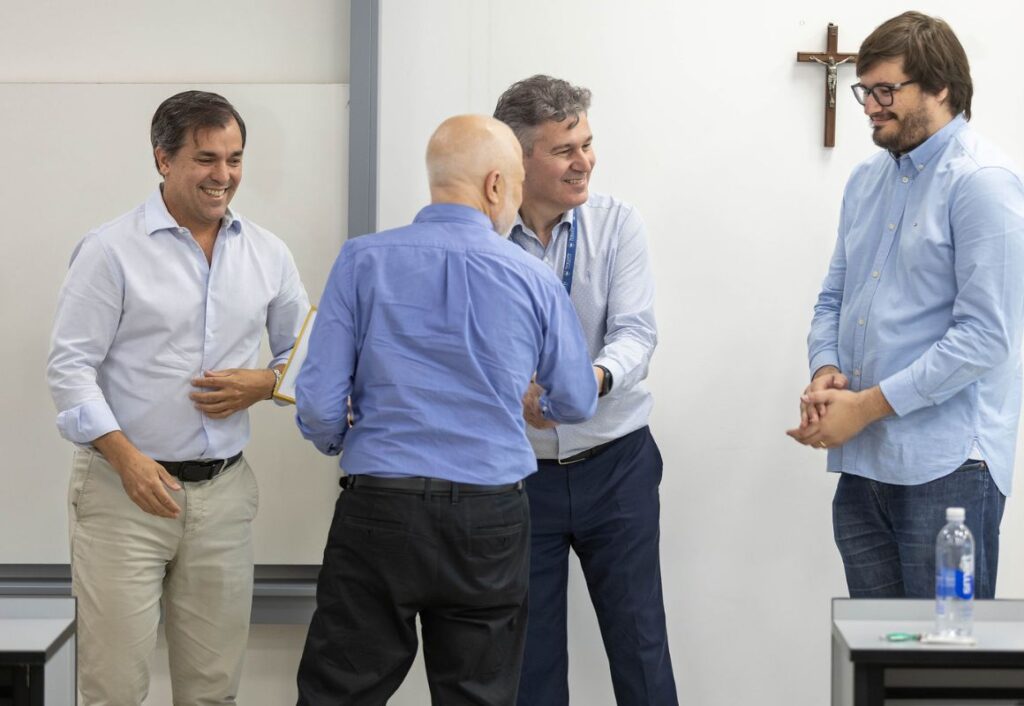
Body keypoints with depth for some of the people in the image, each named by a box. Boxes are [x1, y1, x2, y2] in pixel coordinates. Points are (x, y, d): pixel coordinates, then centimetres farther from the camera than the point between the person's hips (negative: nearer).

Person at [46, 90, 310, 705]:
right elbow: (71, 367, -7)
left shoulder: (267, 254, 9)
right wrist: (128, 458, -18)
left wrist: (263, 385, -4)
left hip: (223, 491, 4)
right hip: (124, 488, -4)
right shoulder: (112, 251, -4)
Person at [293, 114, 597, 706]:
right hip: (489, 523, 1)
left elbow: (319, 404, -4)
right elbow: (577, 405, 13)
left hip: (377, 509, -1)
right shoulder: (535, 281, 0)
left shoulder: (363, 261, -3)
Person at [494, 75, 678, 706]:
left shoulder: (617, 223, -3)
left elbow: (636, 332, -12)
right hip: (518, 471, 0)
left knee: (640, 645, 3)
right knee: (529, 654, 9)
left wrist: (597, 376, -33)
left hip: (615, 464, 0)